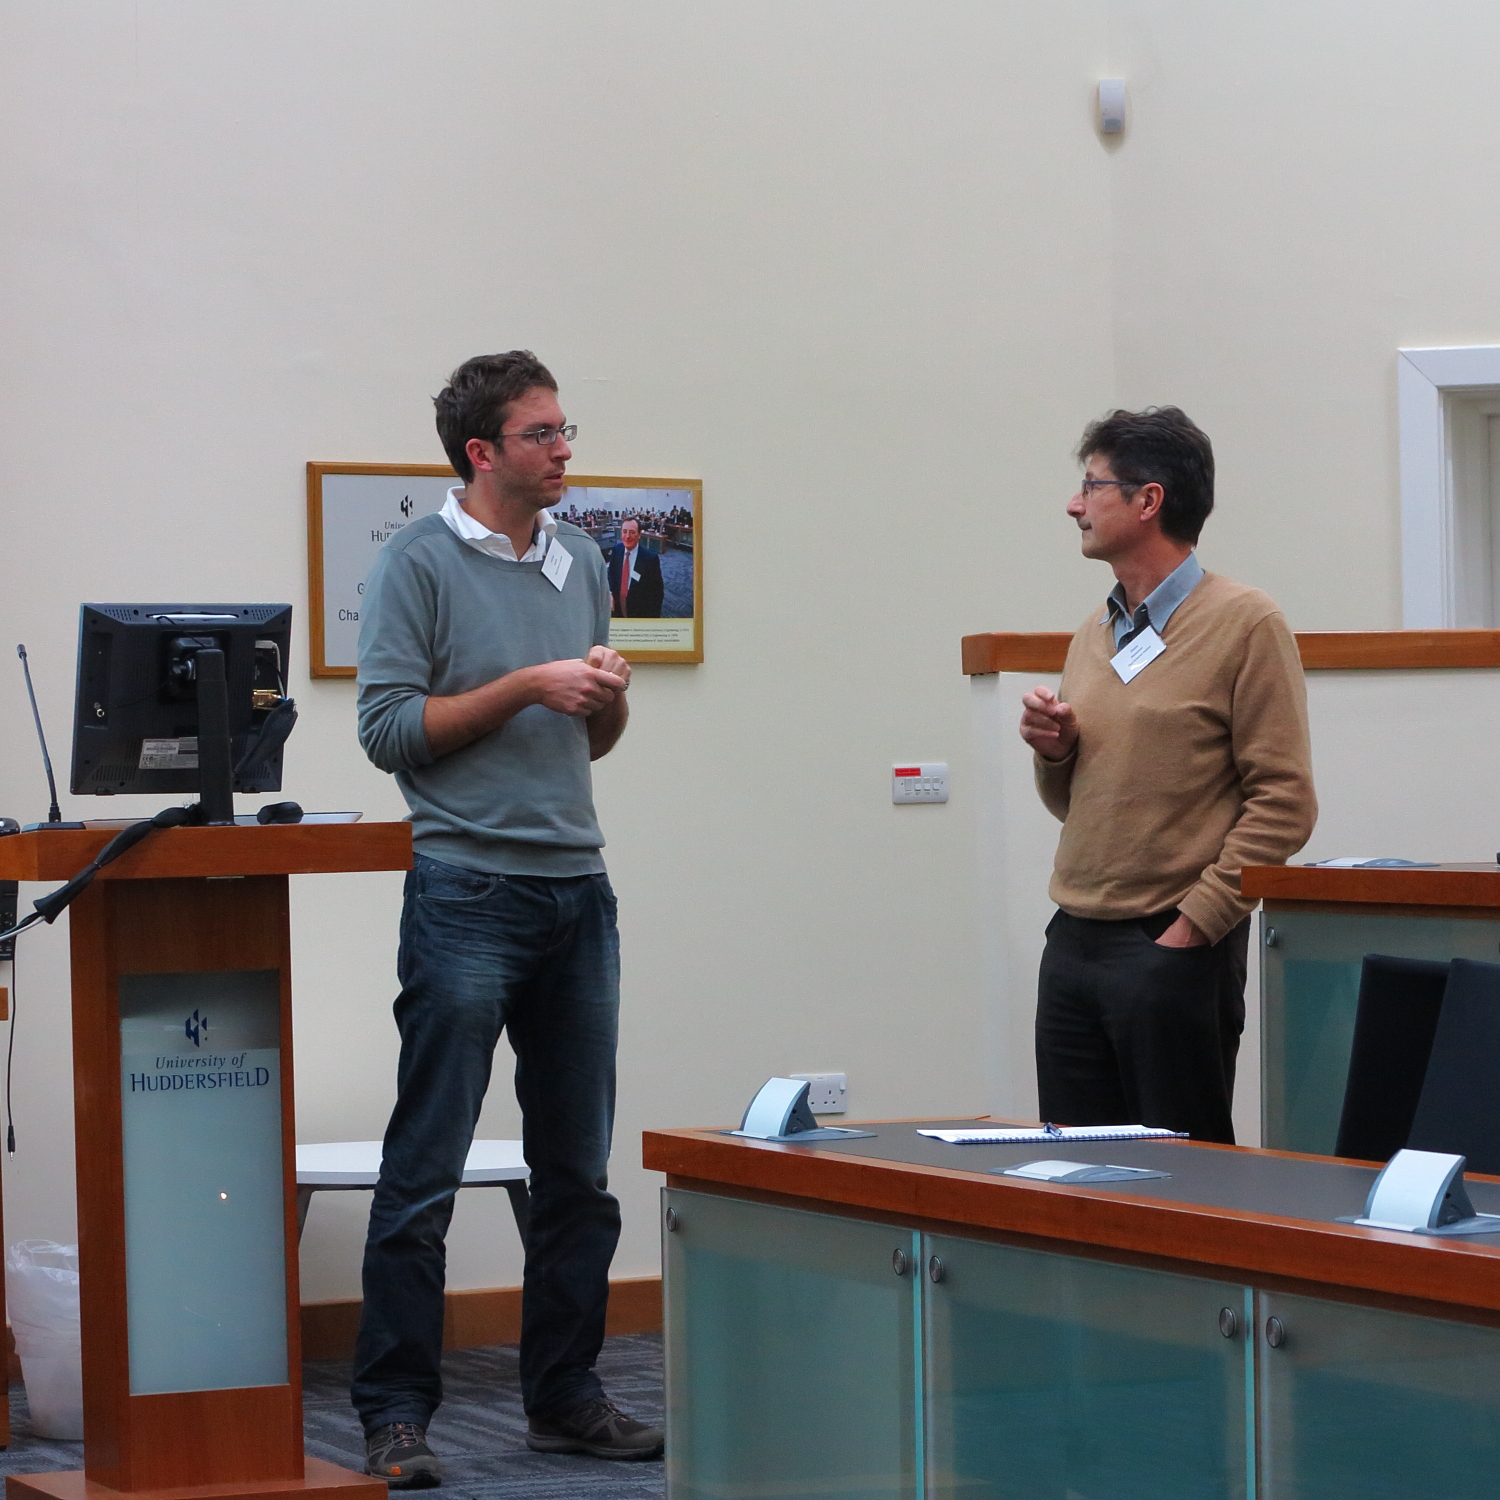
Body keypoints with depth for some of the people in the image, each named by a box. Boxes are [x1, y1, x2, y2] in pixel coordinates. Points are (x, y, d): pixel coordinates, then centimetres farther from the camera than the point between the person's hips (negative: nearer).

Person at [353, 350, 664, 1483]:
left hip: (577, 889, 7)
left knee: (579, 1168, 10)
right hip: (467, 890, -6)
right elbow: (389, 728, -10)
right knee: (425, 1170, -5)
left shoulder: (580, 561, 15)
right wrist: (528, 687, -13)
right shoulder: (421, 562, -4)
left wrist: (610, 696, 0)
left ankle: (567, 1395, 19)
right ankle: (396, 1412, 0)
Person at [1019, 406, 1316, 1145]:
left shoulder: (1244, 625, -6)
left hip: (1173, 949, -7)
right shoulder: (1091, 637, 16)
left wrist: (1195, 923, -16)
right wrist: (1053, 750, 3)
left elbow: (1284, 801, -11)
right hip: (1072, 942, 7)